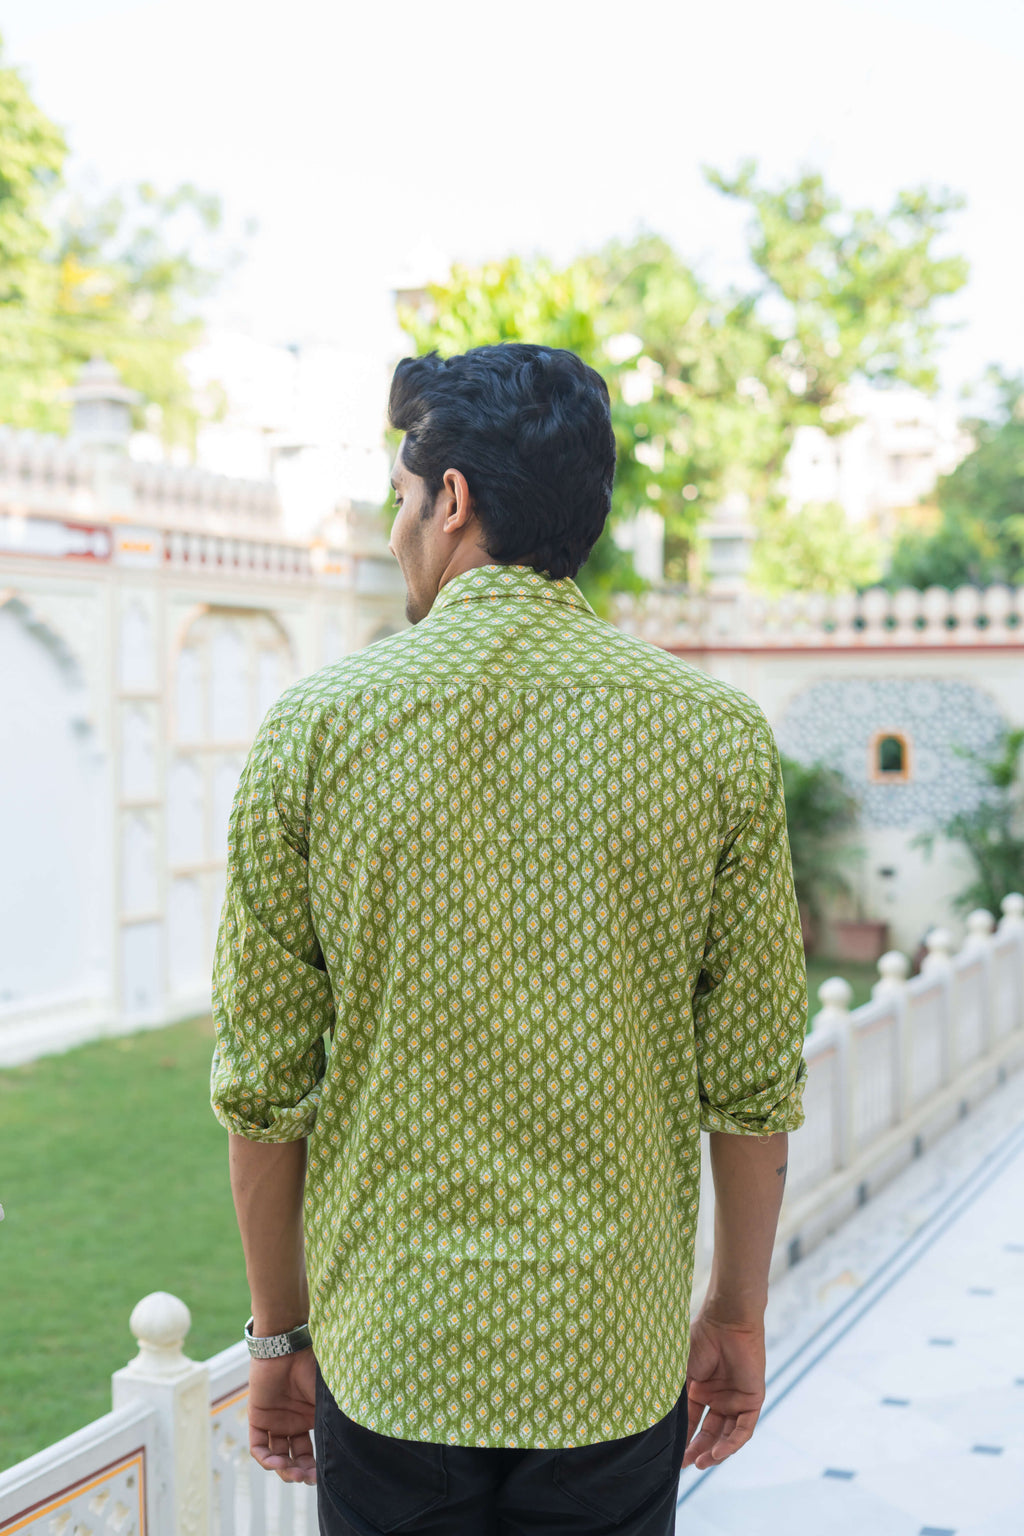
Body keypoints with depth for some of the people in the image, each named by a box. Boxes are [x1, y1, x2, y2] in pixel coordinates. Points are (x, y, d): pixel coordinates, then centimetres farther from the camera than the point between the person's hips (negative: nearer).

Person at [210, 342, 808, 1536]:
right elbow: (753, 1078, -4)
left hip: (390, 1350, 0)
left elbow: (264, 1079, -4)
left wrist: (278, 1334, 8)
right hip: (616, 1360, 1)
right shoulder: (716, 733, -6)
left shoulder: (315, 726, -7)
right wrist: (738, 1314, 10)